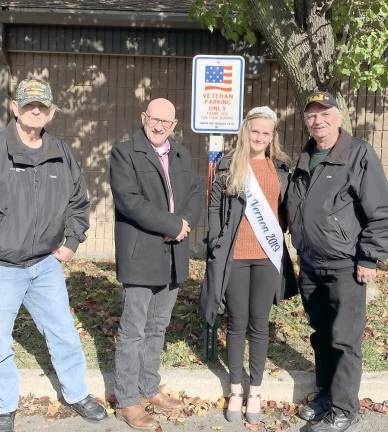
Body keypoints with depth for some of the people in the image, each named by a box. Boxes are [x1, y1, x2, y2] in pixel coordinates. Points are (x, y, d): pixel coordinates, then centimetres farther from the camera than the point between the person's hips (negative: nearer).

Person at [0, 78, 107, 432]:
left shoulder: (62, 154, 3)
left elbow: (79, 202, 15)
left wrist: (72, 242, 7)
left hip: (47, 264, 4)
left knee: (64, 334, 14)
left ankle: (77, 395, 34)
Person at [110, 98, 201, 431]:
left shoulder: (182, 155, 15)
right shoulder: (124, 152, -5)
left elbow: (194, 194, 11)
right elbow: (129, 200, -17)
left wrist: (185, 222, -10)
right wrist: (173, 225, -16)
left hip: (173, 255, 6)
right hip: (141, 256, -6)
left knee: (157, 328, 16)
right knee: (133, 331, 2)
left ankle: (150, 389, 31)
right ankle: (127, 402, 15)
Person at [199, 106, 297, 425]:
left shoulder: (281, 167, 8)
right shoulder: (228, 166, 2)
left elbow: (285, 206, 14)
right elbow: (215, 208, 2)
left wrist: (277, 235, 2)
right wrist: (216, 244, -6)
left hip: (268, 256, 2)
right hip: (235, 256, -1)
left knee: (259, 324, 8)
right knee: (237, 323, 7)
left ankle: (255, 390, 21)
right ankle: (236, 389, 22)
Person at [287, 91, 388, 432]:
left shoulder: (360, 153, -8)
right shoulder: (305, 159, 11)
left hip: (345, 267, -6)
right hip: (310, 267, 6)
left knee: (344, 341, 0)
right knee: (322, 337, 17)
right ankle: (326, 395, 32)